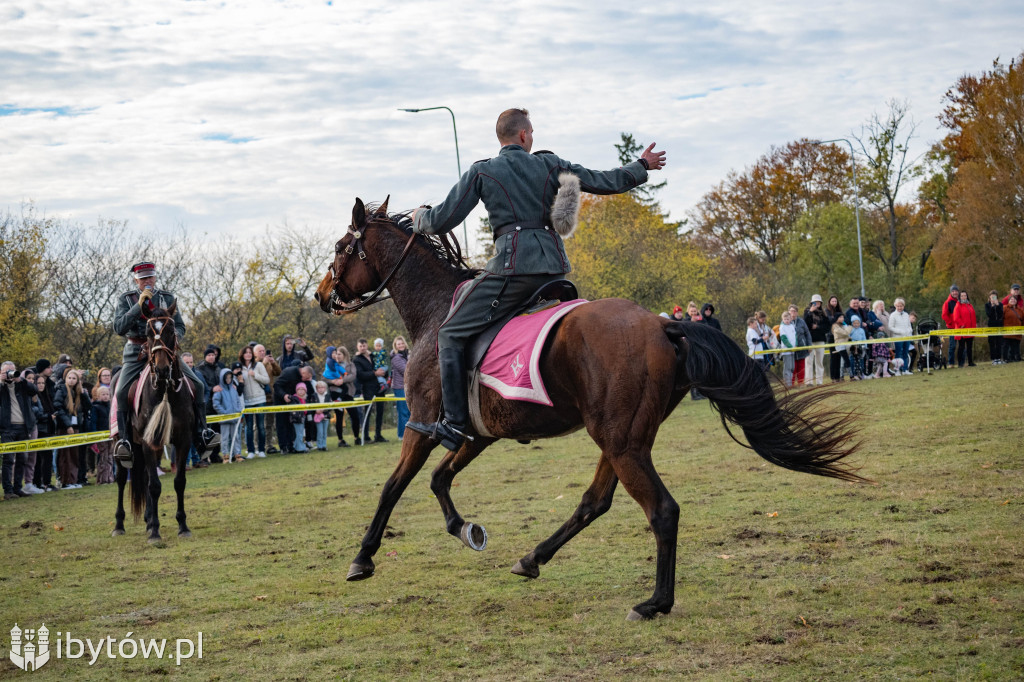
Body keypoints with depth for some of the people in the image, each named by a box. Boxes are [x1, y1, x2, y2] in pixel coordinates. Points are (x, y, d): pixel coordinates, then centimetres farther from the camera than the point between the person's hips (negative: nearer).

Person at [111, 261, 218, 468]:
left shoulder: (167, 298, 6)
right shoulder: (125, 299, 1)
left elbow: (180, 327, 8)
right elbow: (119, 328, -13)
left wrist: (174, 336, -17)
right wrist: (139, 305, -20)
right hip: (136, 353, -2)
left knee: (197, 385, -10)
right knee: (122, 392, -25)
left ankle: (201, 434, 0)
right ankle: (124, 440, -22)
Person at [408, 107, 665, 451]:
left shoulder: (481, 172, 6)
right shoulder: (550, 165, 15)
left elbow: (442, 221, 4)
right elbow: (605, 182, 20)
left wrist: (420, 217, 28)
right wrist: (641, 166, 38)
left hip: (512, 265, -5)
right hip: (554, 265, 5)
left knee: (451, 334, 0)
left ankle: (453, 425, -11)